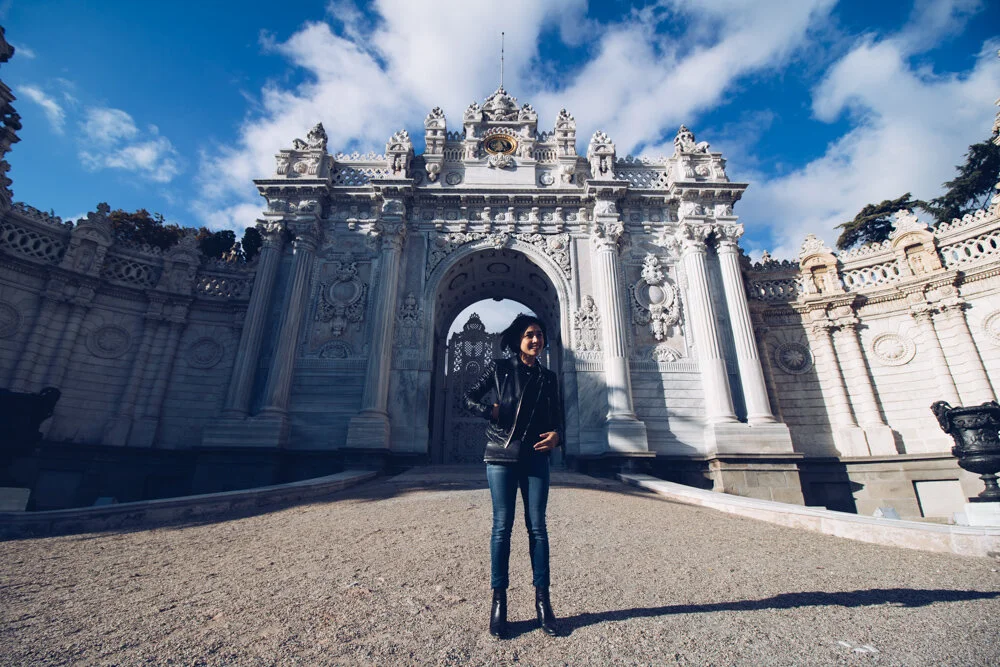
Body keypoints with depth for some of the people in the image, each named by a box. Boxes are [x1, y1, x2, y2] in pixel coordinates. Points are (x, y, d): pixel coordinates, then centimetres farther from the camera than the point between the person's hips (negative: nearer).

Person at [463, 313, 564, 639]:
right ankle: (498, 601, 12)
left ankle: (542, 600, 15)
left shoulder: (548, 377, 10)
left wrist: (556, 435, -8)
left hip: (536, 459, 3)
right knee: (502, 525, 1)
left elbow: (556, 418, 12)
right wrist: (491, 411, -11)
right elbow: (470, 397, 5)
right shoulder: (499, 368, 1)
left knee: (537, 526, 5)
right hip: (501, 456, -2)